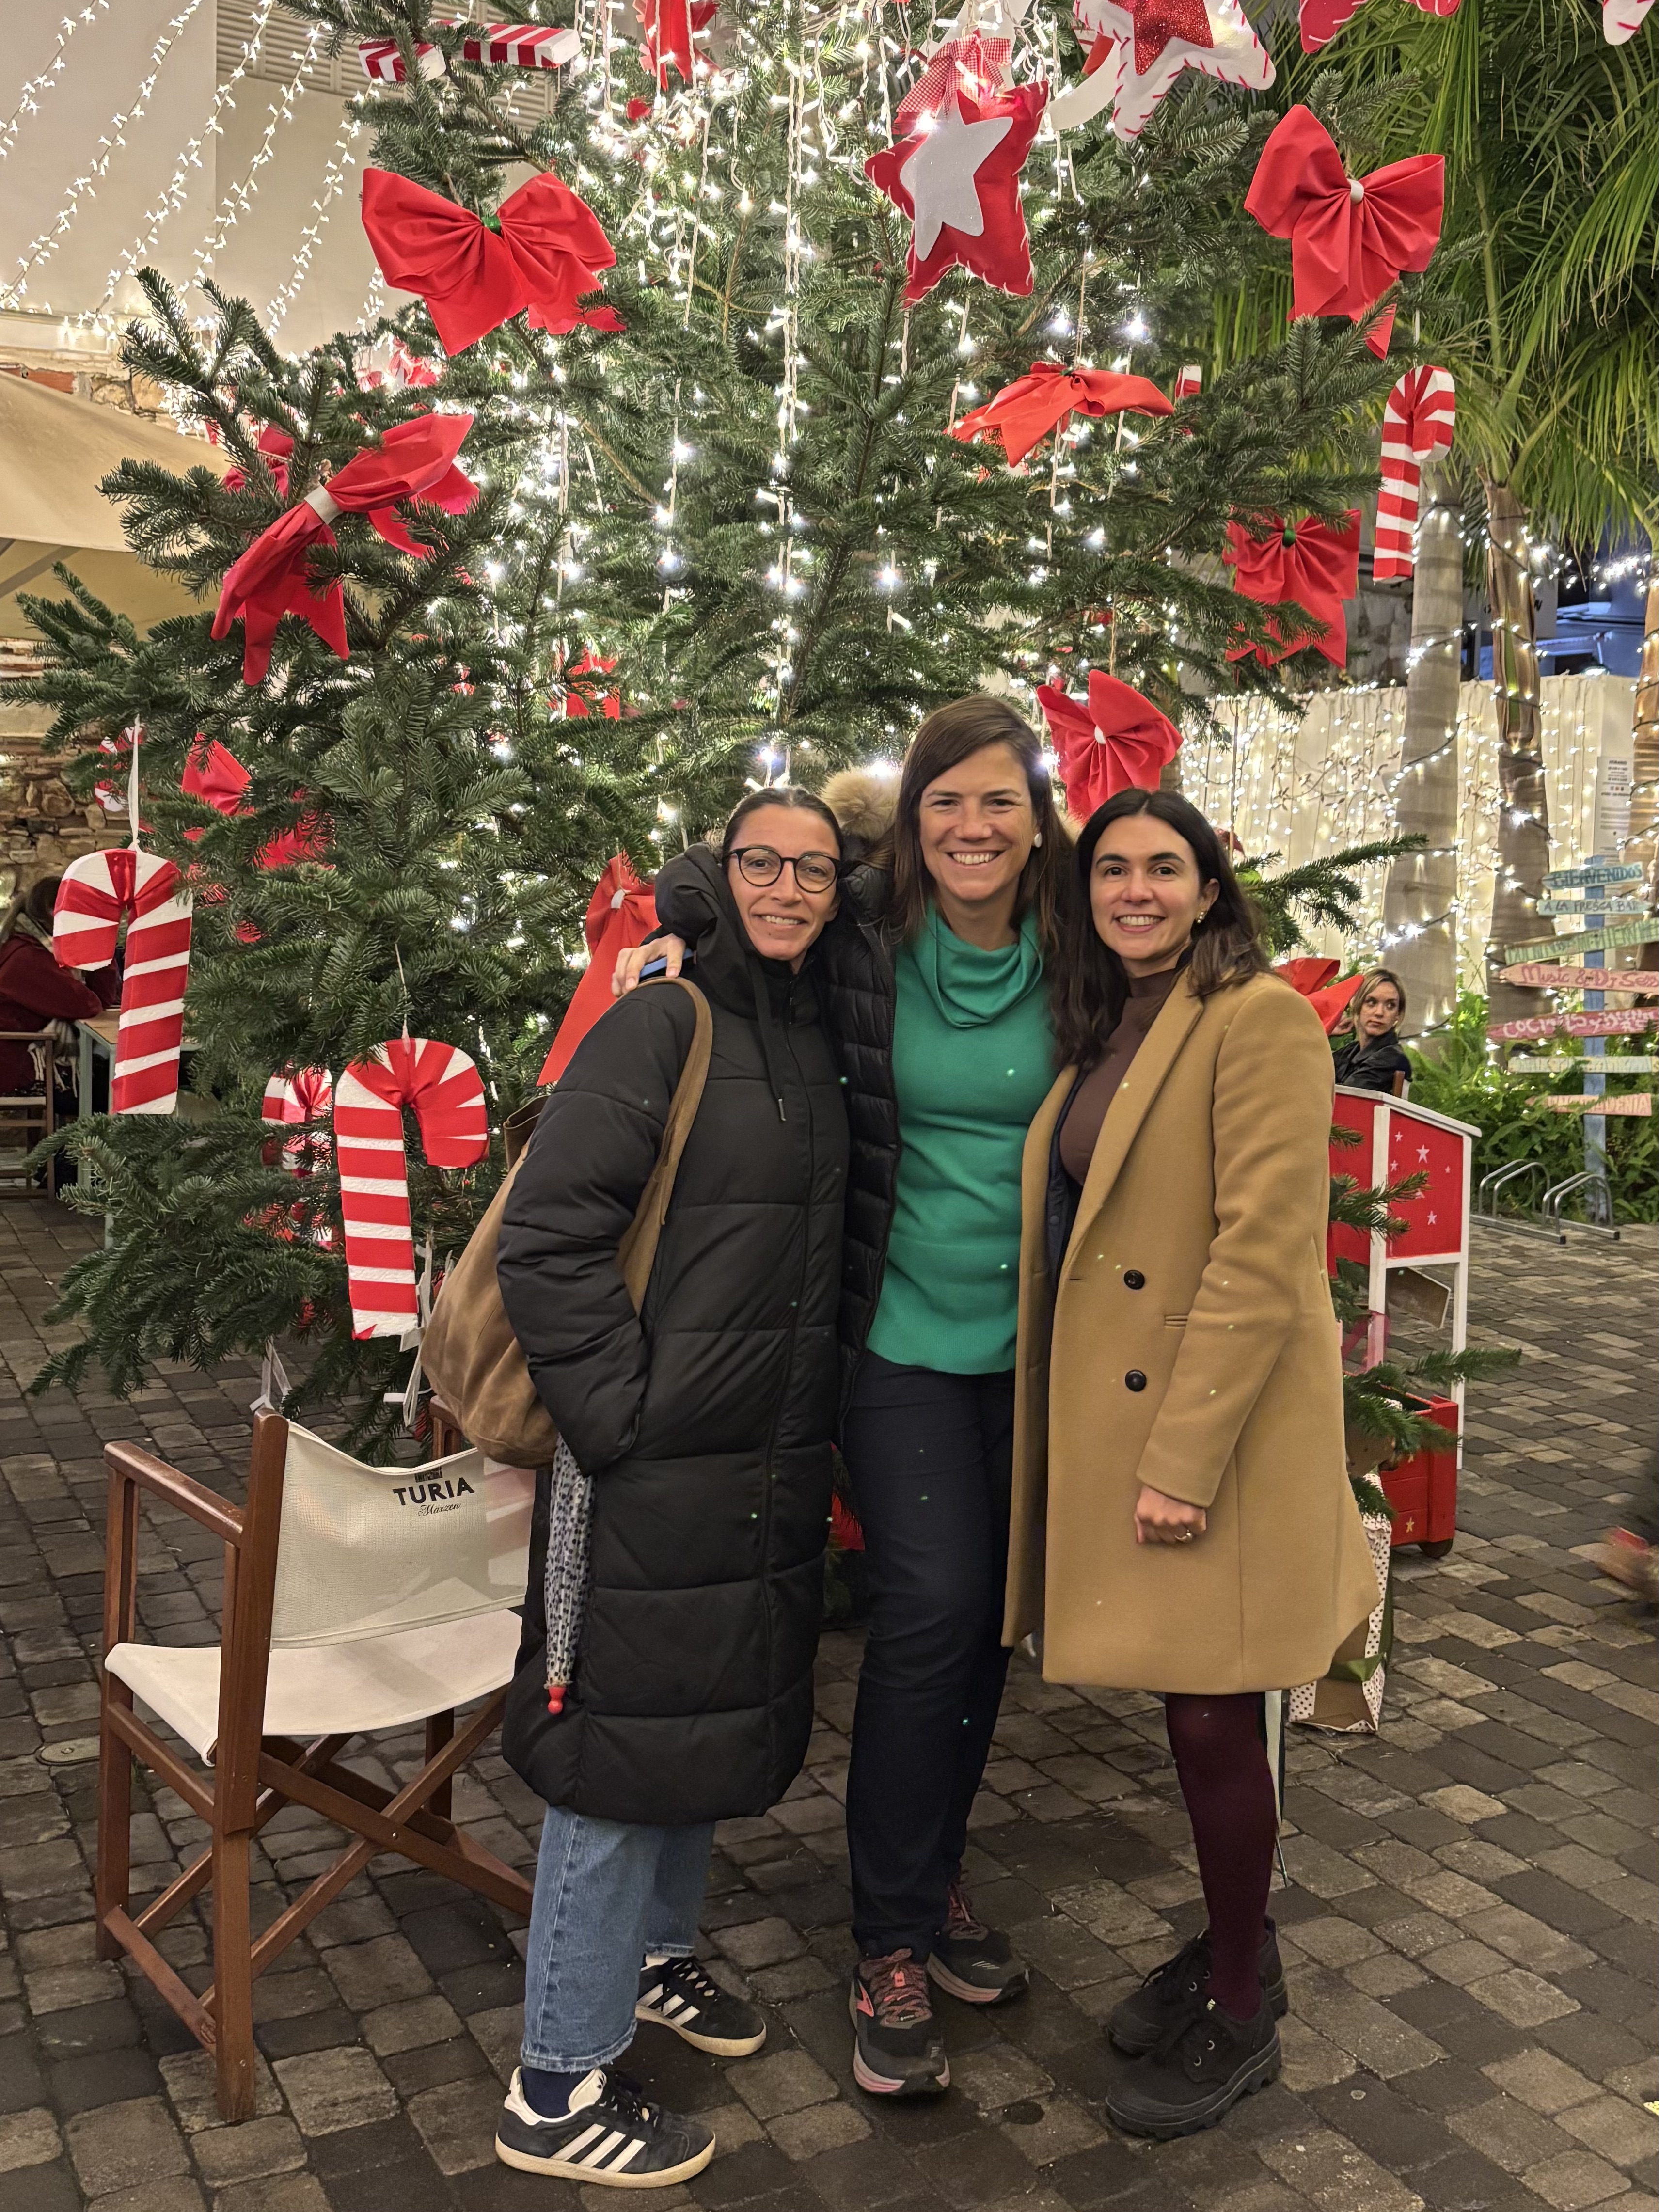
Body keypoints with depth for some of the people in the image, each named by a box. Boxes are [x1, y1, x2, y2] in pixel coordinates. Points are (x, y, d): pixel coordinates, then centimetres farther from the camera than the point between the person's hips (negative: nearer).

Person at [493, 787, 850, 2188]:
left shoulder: (817, 1046, 10)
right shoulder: (660, 1031, -13)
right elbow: (548, 1238, -19)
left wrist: (815, 1416, 13)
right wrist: (619, 1409, -19)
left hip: (774, 1462, 8)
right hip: (659, 1465, -8)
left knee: (721, 1717, 21)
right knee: (629, 1740, 2)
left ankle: (652, 1956, 44)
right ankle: (561, 2088, 19)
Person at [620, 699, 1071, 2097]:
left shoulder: (1068, 961, -2)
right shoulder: (864, 943, -8)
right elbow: (700, 888, 8)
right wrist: (673, 947, -11)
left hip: (1026, 1341, 3)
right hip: (903, 1335, -3)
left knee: (990, 1615, 13)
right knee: (930, 1604, -11)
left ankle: (936, 1875, 35)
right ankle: (894, 1941, 9)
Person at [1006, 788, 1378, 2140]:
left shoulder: (1260, 1016, -13)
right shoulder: (1106, 1030, 13)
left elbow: (1264, 1252, -20)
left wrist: (1186, 1459, -21)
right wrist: (1116, 1445, 10)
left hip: (1216, 1426, -7)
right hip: (1112, 1415, 7)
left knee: (1212, 1716, 4)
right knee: (1188, 1711, 18)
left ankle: (1239, 2020, 24)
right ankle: (1233, 1952, 38)